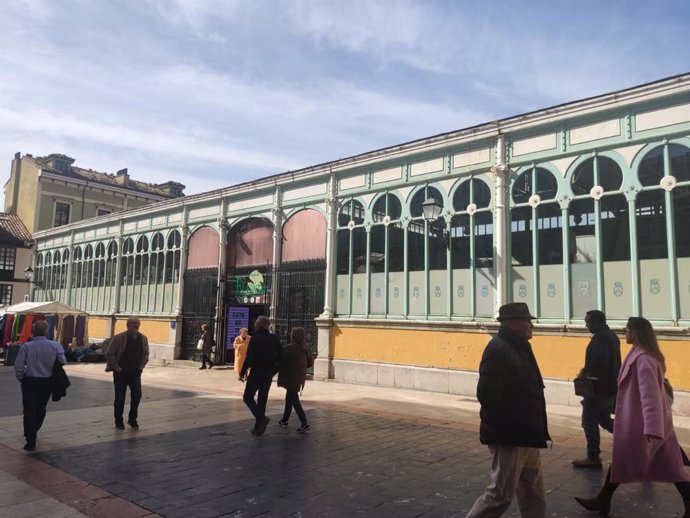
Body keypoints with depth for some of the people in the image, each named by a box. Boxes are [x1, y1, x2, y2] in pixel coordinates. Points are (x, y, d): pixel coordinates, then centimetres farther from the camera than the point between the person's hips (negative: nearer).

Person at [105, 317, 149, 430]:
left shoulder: (143, 339, 3)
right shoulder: (119, 338, -11)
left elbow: (145, 354, 15)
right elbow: (109, 354, -9)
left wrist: (141, 366, 6)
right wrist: (116, 367, -10)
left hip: (135, 373, 3)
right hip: (121, 373, -3)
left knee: (137, 394, -6)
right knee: (120, 397, 4)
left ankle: (133, 419, 11)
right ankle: (118, 421, 19)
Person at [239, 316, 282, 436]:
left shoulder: (255, 338, -11)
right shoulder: (274, 339, 7)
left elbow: (249, 357, -16)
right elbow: (281, 356, 7)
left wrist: (243, 372, -7)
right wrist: (274, 371, 14)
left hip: (256, 373, -6)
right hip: (269, 374, 6)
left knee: (248, 397, 3)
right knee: (262, 399, 12)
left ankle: (261, 418, -15)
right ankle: (259, 427, 14)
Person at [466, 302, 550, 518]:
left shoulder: (518, 347, 11)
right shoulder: (498, 349, -19)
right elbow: (487, 395, -26)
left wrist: (534, 430, 12)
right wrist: (512, 426, -20)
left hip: (525, 437, 10)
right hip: (509, 437, -10)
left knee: (534, 493, 19)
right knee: (501, 494, 0)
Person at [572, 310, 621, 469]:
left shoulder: (600, 338, -18)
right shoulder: (612, 336, 14)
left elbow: (599, 361, -30)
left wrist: (585, 371, -16)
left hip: (599, 387, -10)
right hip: (611, 387, 10)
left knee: (589, 421, 0)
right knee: (604, 419, 20)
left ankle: (593, 458, 6)